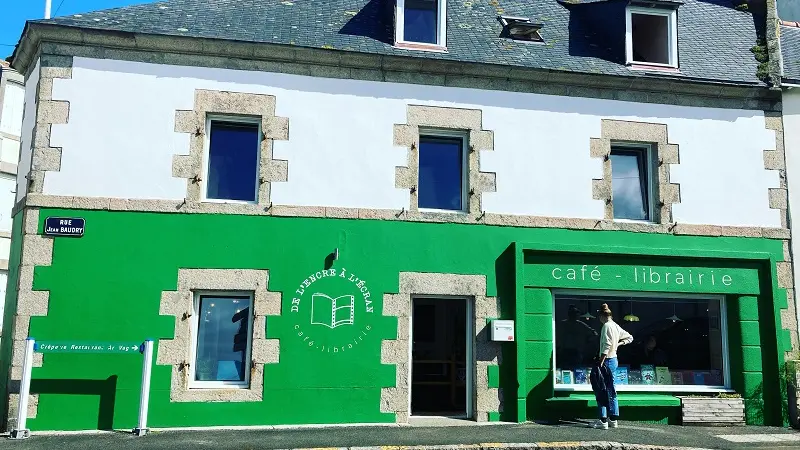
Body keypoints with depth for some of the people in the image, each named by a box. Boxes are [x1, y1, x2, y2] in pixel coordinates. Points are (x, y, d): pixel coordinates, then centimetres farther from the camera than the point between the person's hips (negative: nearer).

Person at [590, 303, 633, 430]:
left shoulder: (607, 326, -14)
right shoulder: (616, 326, 14)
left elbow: (606, 345, -22)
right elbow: (629, 337, 25)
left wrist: (601, 361, -22)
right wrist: (619, 344, 13)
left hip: (607, 360, -10)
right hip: (614, 359, 10)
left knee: (601, 391, -6)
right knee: (611, 391, 14)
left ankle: (603, 421, -7)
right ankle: (613, 419, 18)